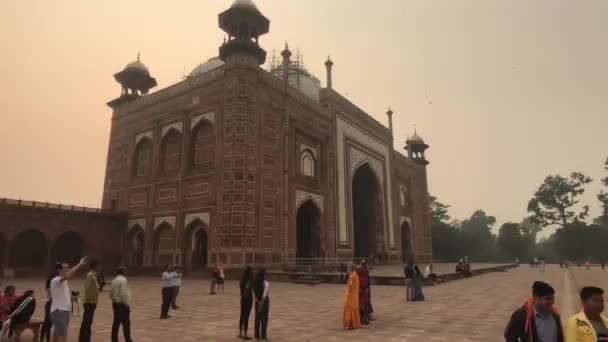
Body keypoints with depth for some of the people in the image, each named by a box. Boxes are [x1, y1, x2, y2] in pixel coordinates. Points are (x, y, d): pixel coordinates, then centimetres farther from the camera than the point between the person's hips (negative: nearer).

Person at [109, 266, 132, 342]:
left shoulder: (114, 281, 10)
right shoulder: (123, 280, -15)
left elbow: (111, 294, 13)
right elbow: (124, 294, -20)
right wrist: (127, 304, -15)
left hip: (115, 303, 8)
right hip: (122, 304, -8)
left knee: (116, 322, 12)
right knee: (126, 323, 0)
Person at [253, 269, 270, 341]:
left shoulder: (255, 282, 1)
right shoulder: (266, 283, -15)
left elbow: (254, 294, 0)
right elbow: (264, 294, -20)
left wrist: (258, 301, -3)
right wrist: (261, 304, -17)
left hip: (258, 302, 5)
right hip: (264, 301, -5)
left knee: (257, 318, 13)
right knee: (264, 319, 5)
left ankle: (257, 336, 20)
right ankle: (263, 336, 10)